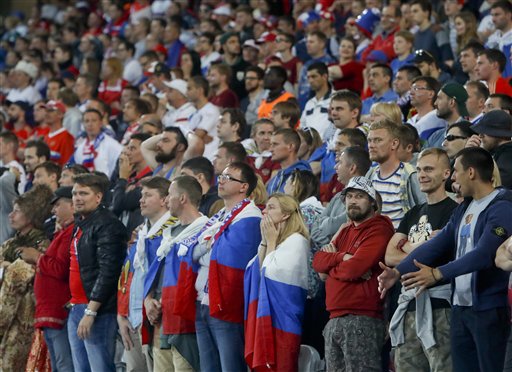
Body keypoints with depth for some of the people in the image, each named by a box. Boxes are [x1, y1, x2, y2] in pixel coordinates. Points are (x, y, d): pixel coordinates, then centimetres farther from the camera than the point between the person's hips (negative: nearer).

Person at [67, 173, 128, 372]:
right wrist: (76, 306, 15)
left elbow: (107, 272, -18)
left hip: (97, 311, -10)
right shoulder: (80, 224, 18)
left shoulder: (107, 226, -11)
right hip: (76, 309, 10)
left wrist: (90, 312, -22)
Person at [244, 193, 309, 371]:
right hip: (266, 316, 8)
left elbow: (272, 273, -15)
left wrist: (271, 242, -4)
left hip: (282, 318, -8)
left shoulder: (296, 240, -9)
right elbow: (259, 274, 10)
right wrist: (265, 242, 6)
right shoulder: (274, 241, 18)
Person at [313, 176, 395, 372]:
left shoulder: (379, 229, -6)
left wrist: (330, 270, 2)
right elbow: (318, 260, 10)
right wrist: (342, 257, -9)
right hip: (335, 319, 9)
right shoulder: (345, 231, 21)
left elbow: (355, 268, -18)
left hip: (362, 321, -9)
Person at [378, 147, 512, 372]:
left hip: (489, 309, -9)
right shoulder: (464, 209, 18)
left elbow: (483, 254, -24)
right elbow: (437, 244, 12)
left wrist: (438, 274, -29)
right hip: (461, 308, 9)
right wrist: (398, 271, 1)